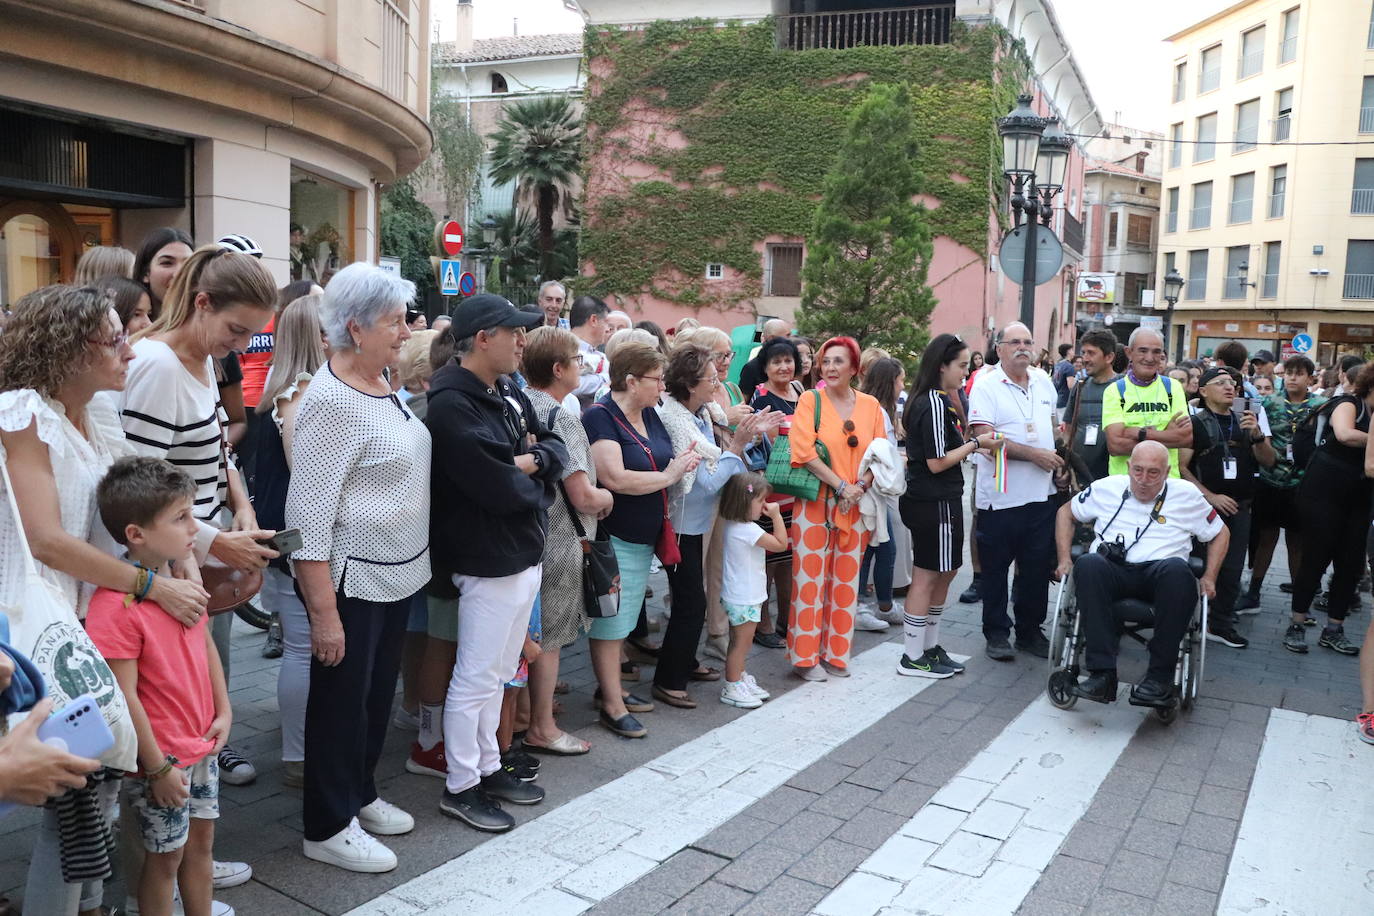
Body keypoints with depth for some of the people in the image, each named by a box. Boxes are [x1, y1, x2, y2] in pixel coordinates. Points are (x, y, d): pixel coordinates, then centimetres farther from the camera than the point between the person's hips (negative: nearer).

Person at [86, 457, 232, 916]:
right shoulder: (115, 605, -26)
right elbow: (124, 696, -22)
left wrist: (223, 711, 7)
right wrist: (157, 767, -17)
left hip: (202, 745, 7)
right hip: (160, 758, -7)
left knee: (201, 841, 21)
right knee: (166, 857, 10)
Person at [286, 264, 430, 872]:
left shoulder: (383, 382, 6)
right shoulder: (332, 401, -21)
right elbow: (308, 514, -23)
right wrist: (322, 612, -23)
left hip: (397, 574, 8)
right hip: (351, 582, -8)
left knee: (379, 694, 21)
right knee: (343, 702, 7)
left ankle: (359, 794, 40)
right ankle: (327, 828, 24)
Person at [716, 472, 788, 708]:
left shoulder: (733, 525, 5)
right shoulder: (748, 530, -25)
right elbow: (780, 543, -19)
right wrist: (776, 516, -15)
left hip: (739, 596, 10)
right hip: (744, 598, -10)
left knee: (741, 642, 20)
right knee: (741, 642, 2)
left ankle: (741, 680, 33)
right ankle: (732, 688, 12)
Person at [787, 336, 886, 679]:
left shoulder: (870, 405, 8)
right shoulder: (810, 400, -2)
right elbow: (806, 453, -11)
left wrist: (862, 485, -10)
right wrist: (841, 486, -16)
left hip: (855, 507, 3)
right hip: (815, 502, -3)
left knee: (845, 580, 9)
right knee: (811, 577, -1)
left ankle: (835, 652, 21)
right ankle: (806, 656, 10)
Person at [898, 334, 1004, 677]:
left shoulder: (926, 400, 12)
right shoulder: (936, 404, -18)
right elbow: (937, 462, -20)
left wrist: (968, 443, 10)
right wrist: (975, 444, -12)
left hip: (931, 500, 10)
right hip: (936, 503, -10)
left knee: (945, 572, 18)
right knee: (927, 577, -2)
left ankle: (930, 647, 28)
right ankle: (912, 658, 8)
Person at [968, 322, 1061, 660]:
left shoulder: (1043, 381, 11)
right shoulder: (986, 385, -9)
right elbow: (985, 437, -18)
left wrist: (1059, 459, 9)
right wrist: (1034, 454, -17)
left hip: (1041, 494, 5)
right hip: (999, 497, -5)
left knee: (1037, 567, 12)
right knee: (995, 569, 5)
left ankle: (1030, 631, 25)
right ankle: (996, 633, 17)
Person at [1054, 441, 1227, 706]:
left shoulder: (1187, 494, 13)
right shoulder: (1107, 488, 14)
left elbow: (1220, 533, 22)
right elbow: (1066, 512, 23)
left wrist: (1209, 578, 10)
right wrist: (1065, 560, 12)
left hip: (1159, 574, 0)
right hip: (1111, 572, 0)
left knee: (1177, 568, -38)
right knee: (1088, 563, -37)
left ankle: (1160, 677, -33)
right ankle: (1102, 674, -39)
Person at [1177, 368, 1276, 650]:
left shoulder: (1245, 420, 12)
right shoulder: (1195, 423, -3)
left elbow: (1268, 462, 8)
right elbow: (1181, 466, -10)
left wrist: (1256, 434, -10)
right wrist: (1211, 497, -16)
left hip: (1239, 508, 5)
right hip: (1205, 507, -5)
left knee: (1232, 569, 6)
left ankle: (1221, 623, 15)